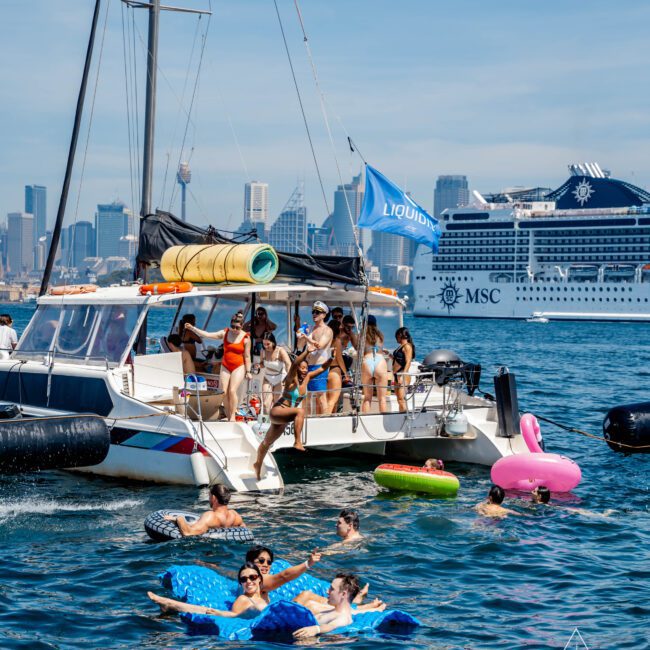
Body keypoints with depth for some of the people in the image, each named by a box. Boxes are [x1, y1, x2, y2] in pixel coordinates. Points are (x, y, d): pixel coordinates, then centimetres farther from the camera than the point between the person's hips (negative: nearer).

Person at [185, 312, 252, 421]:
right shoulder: (225, 333, 0)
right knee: (223, 392, -2)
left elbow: (247, 356, -2)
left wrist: (248, 372, -3)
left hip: (238, 367, -4)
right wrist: (192, 328, -14)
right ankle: (228, 416, 10)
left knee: (232, 391, -16)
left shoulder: (245, 338, -7)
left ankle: (233, 416, -8)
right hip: (225, 366, 4)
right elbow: (207, 335, -6)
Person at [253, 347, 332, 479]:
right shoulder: (292, 379, -17)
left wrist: (331, 358, -14)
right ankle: (298, 442, -39)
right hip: (277, 412, -7)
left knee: (268, 441, 25)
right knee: (300, 412, -35)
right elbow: (294, 364, -37)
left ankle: (258, 464, 42)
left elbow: (322, 368, 3)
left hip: (284, 418, 7)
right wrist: (306, 352, -47)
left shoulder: (307, 378, 1)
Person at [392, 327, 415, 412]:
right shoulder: (401, 347, 19)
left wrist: (403, 375, -22)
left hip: (403, 375, -10)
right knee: (399, 400, 9)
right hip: (397, 375, 10)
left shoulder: (407, 346, -8)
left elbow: (408, 362, -16)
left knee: (402, 398, -15)